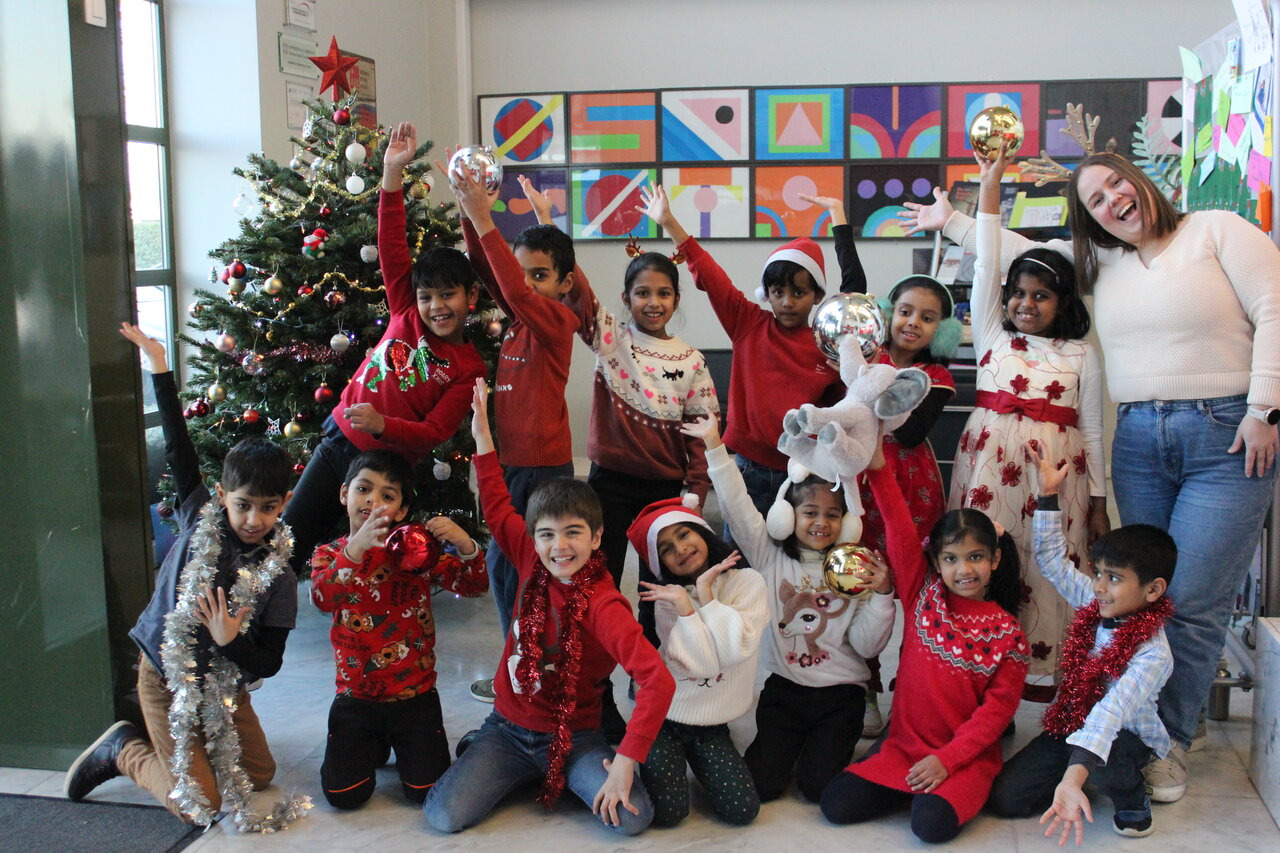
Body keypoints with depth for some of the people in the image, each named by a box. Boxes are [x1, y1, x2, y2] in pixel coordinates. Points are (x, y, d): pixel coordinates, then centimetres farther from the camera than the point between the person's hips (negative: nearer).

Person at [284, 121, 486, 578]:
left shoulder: (467, 369, -9)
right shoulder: (406, 313, 1)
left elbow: (434, 433, -15)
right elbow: (392, 247, -6)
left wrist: (383, 425, -32)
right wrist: (393, 174, -15)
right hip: (337, 441, 4)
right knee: (288, 544, 8)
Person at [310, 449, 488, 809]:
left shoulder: (417, 549, -2)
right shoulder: (329, 555, 0)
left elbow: (474, 587, -11)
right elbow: (323, 599, -23)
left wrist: (465, 547, -32)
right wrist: (356, 548, -40)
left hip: (414, 695, -1)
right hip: (356, 696, 1)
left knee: (426, 790, -9)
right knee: (343, 793, -7)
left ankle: (402, 745, 24)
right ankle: (374, 747, 25)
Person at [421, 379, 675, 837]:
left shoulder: (603, 606, -23)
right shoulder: (531, 561, -6)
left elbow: (658, 681, -33)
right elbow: (498, 508, 10)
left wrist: (625, 762, -32)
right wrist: (482, 433, 9)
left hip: (573, 737, -4)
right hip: (508, 726, 4)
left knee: (632, 817, -25)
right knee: (444, 816, -16)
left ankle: (559, 775, 7)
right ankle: (482, 752, 16)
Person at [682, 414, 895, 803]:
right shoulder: (771, 555, -1)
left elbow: (868, 645, -4)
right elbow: (737, 507, -11)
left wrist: (882, 596, -18)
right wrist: (715, 447, -17)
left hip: (841, 694, -1)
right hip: (784, 687, 1)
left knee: (818, 785, -12)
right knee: (761, 783, -8)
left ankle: (829, 744, 22)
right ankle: (792, 742, 24)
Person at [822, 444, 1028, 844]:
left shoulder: (1007, 633, -5)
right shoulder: (923, 594, 0)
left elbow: (997, 709, -7)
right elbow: (899, 528, -9)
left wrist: (946, 760, -16)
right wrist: (877, 463, -19)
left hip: (966, 757, -3)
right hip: (904, 747, 3)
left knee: (932, 823, -28)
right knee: (836, 803, -12)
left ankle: (958, 793, 5)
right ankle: (915, 786, 11)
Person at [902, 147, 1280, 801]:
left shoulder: (1218, 231, 0)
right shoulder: (1099, 259, 15)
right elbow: (1025, 253, 25)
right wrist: (951, 221, 25)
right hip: (1138, 440, 5)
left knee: (1193, 601, -4)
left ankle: (1170, 741, 10)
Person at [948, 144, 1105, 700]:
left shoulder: (1082, 356, 7)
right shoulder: (992, 337, 10)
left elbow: (1092, 432, 8)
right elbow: (985, 267, 2)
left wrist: (1098, 504, 6)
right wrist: (990, 185, -3)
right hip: (991, 461, 1)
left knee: (1048, 565, -1)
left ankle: (1043, 667, 11)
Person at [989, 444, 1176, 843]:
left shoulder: (1153, 655, -28)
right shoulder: (1095, 605, -7)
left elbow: (1110, 714, -42)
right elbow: (1053, 559, 6)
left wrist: (1072, 779, -54)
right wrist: (1048, 495, 0)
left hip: (1127, 738, -6)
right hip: (1069, 726, 6)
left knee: (1102, 753, -41)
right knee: (1005, 798, -8)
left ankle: (1133, 797, -5)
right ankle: (1098, 778, 15)